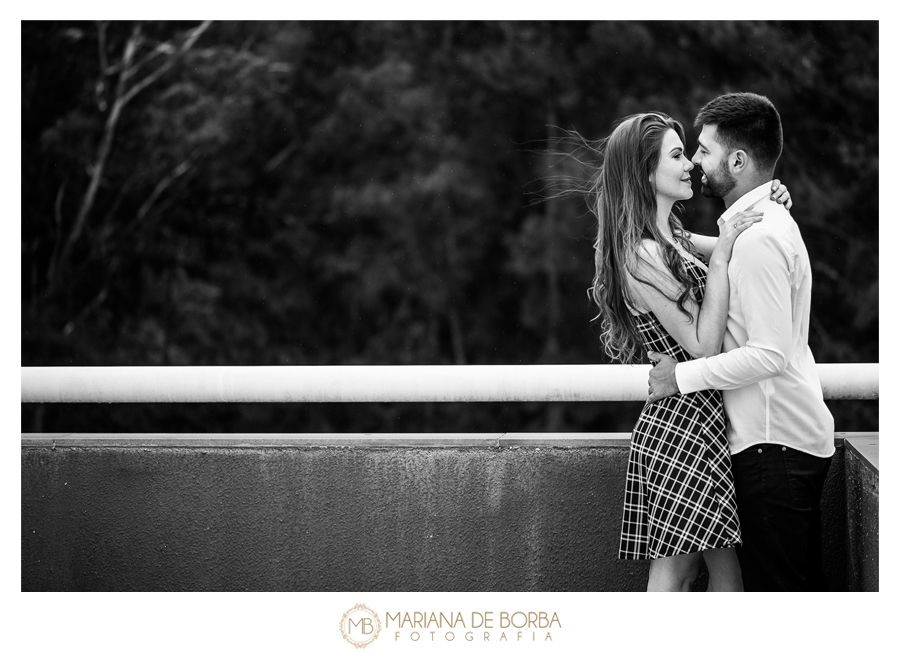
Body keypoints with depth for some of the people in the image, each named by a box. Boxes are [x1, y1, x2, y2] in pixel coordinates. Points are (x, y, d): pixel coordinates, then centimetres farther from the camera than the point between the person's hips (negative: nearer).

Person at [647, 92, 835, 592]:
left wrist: (683, 375, -14)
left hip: (774, 443, -10)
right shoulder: (770, 220, 15)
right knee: (803, 585, 14)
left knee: (772, 588, -6)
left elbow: (770, 354, -23)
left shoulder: (757, 239, -18)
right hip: (799, 436, 10)